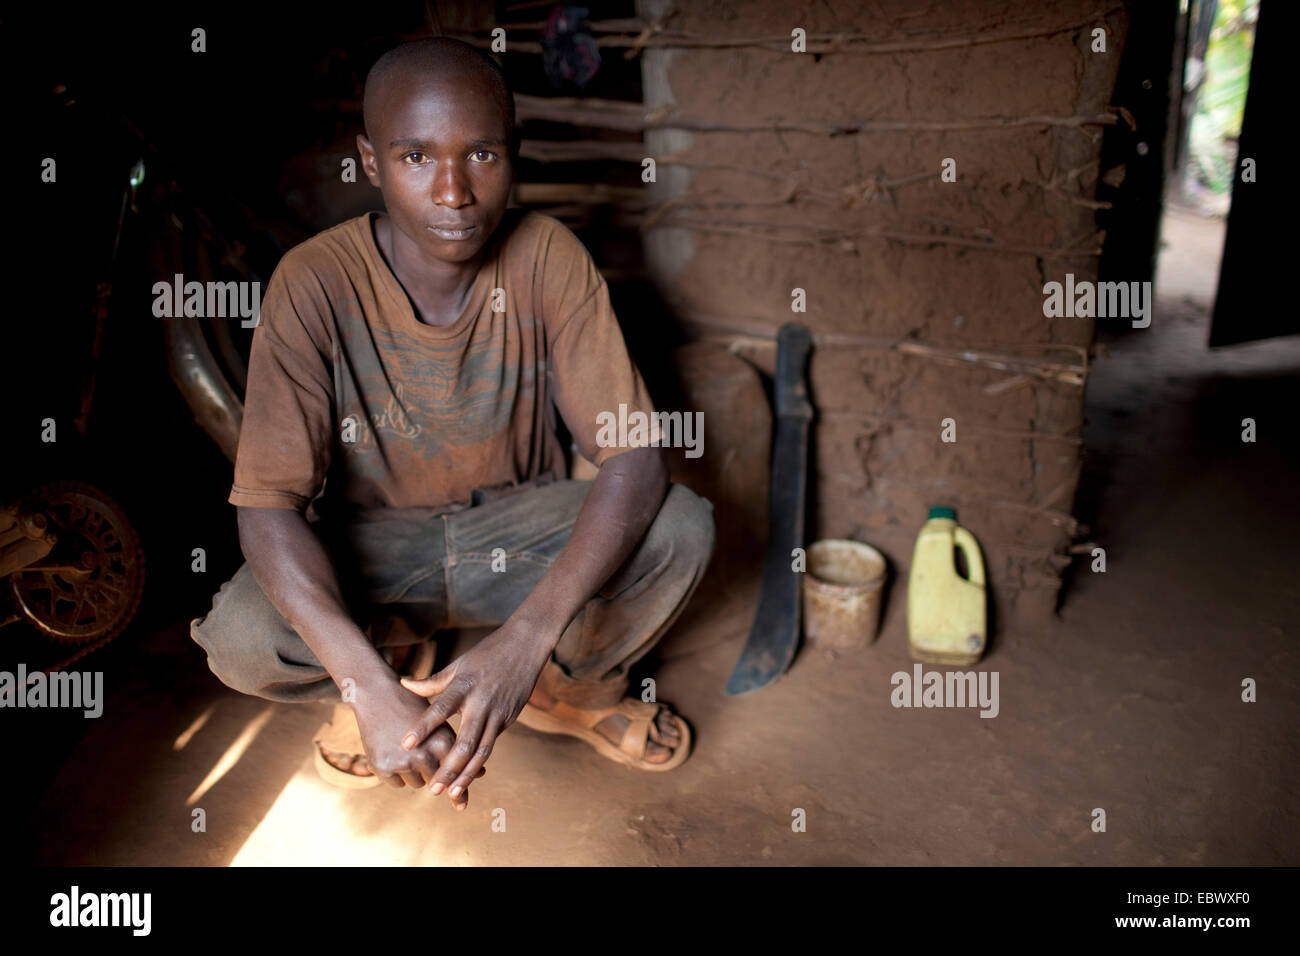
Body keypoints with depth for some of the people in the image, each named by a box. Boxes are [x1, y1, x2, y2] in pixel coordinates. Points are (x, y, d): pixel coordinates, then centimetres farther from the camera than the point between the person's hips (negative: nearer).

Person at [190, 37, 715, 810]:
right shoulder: (317, 283, -20)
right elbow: (268, 506, -24)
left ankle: (573, 687, 5)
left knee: (682, 529, -25)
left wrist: (526, 640, -37)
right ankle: (396, 659, 7)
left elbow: (635, 457, -24)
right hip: (374, 546, 0)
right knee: (241, 638, -29)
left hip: (516, 527, 1)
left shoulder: (549, 257, -18)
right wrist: (371, 686, -39)